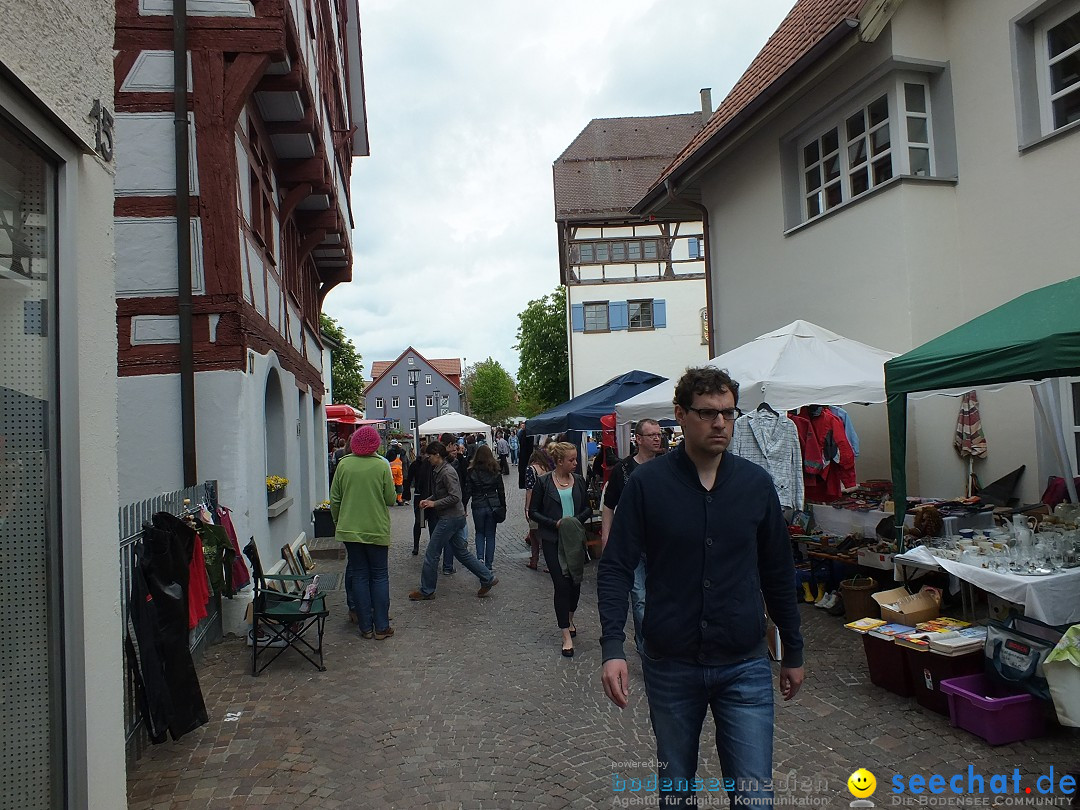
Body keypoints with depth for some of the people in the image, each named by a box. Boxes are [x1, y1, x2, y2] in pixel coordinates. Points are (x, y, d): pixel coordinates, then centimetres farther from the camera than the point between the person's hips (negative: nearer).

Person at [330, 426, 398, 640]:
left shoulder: (343, 465, -3)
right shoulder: (381, 466, -10)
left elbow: (335, 500, 3)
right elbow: (391, 500, -5)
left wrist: (338, 523, 17)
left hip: (350, 529, 2)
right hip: (377, 530, -2)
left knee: (359, 576, 10)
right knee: (379, 576, 9)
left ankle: (365, 627, 13)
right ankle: (381, 627, 10)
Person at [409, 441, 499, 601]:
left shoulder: (447, 472, -19)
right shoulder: (438, 470, 11)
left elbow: (455, 497, -24)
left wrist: (434, 503, -18)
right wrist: (428, 500, 5)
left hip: (451, 518, -10)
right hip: (453, 517, 10)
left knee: (431, 554, -1)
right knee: (461, 552, 15)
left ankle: (426, 591, 12)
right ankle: (488, 578, 21)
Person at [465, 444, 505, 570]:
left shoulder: (472, 472, -7)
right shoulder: (495, 471, -3)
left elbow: (468, 491, -6)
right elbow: (501, 491, 2)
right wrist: (503, 507, 12)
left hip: (478, 507, -1)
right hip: (493, 506, 1)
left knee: (480, 533, 17)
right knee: (490, 535, 11)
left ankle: (480, 558, -1)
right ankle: (489, 564, 13)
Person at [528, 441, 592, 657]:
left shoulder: (578, 481, 5)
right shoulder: (543, 482, -6)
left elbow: (588, 508, 12)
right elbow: (533, 511, -3)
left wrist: (577, 519, -8)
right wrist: (555, 523, -14)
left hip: (576, 539, 4)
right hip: (553, 540, -4)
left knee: (575, 581, 10)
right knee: (561, 584, -6)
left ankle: (569, 618, 38)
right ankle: (566, 635, 0)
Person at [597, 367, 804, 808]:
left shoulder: (756, 483, -2)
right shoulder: (647, 483, -8)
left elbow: (777, 572, 7)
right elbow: (615, 567, -8)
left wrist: (793, 652, 13)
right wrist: (612, 648, -19)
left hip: (745, 665, 1)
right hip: (670, 665, 0)